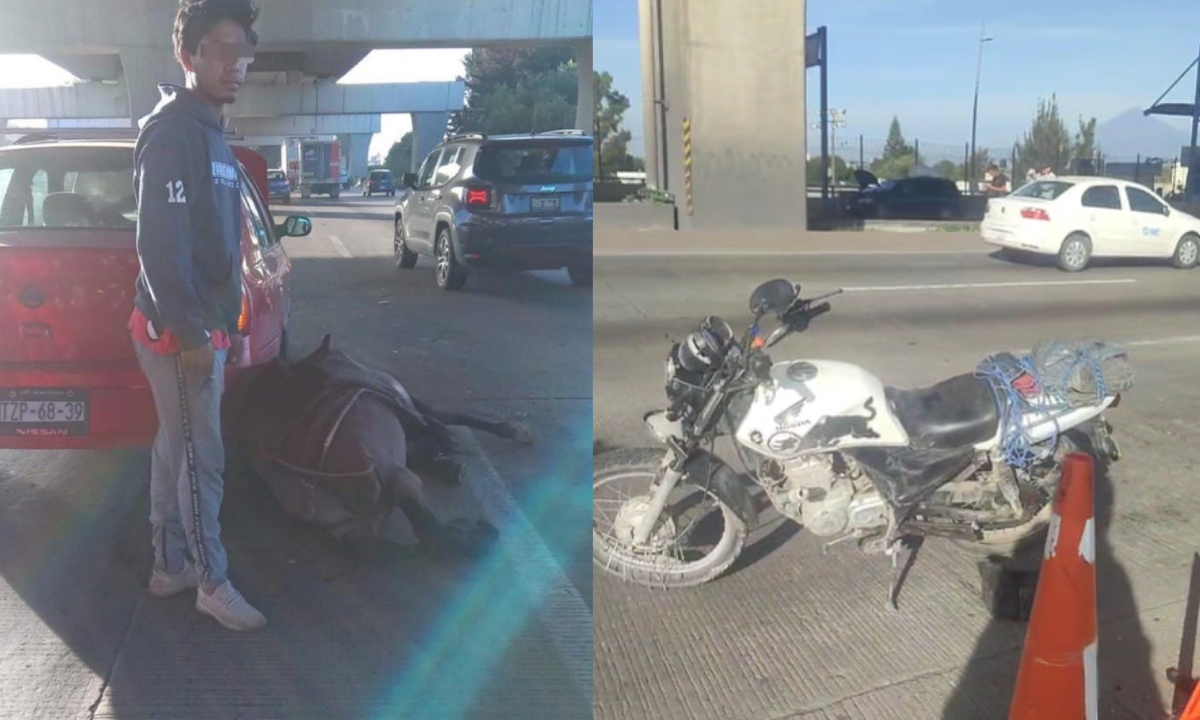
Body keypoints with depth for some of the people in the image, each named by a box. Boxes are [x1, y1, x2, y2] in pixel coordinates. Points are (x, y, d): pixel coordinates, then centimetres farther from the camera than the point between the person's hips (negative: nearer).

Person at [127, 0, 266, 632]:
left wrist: (229, 326, 20)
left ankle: (170, 566, 28)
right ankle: (212, 583, 13)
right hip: (177, 330, -9)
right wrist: (191, 334, -23)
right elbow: (161, 244, -23)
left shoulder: (210, 134, 15)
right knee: (200, 458, 0)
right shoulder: (173, 131, -16)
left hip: (202, 326, 9)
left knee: (176, 451, 16)